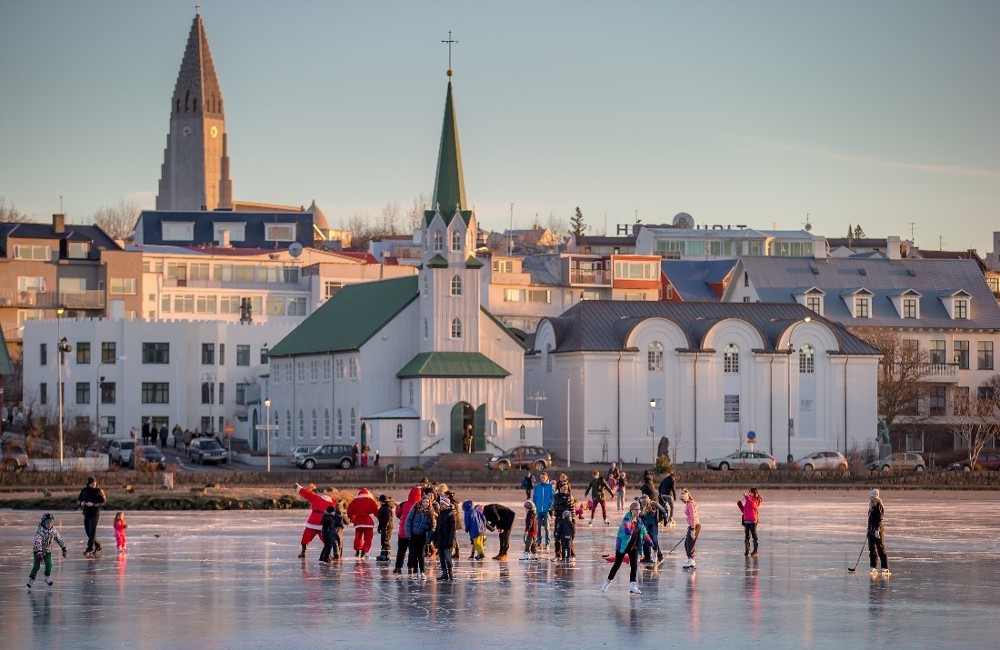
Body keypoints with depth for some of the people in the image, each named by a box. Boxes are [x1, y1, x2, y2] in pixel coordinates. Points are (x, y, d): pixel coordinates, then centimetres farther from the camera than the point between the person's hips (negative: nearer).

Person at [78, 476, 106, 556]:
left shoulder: (98, 491, -6)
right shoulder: (84, 491, 6)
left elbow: (103, 502, -9)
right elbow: (78, 500, 14)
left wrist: (93, 504, -21)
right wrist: (81, 503, -9)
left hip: (95, 513, -5)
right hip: (86, 513, 5)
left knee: (92, 531, -12)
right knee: (87, 531, 11)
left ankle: (90, 549, -12)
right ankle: (97, 545, 29)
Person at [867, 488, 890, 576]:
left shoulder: (878, 505, -12)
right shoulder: (872, 506, 16)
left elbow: (879, 518, -18)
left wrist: (877, 530, -24)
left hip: (877, 529, -10)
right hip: (871, 529, 10)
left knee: (880, 548, -9)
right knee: (872, 548, 10)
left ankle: (885, 568, -8)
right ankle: (874, 567, 16)